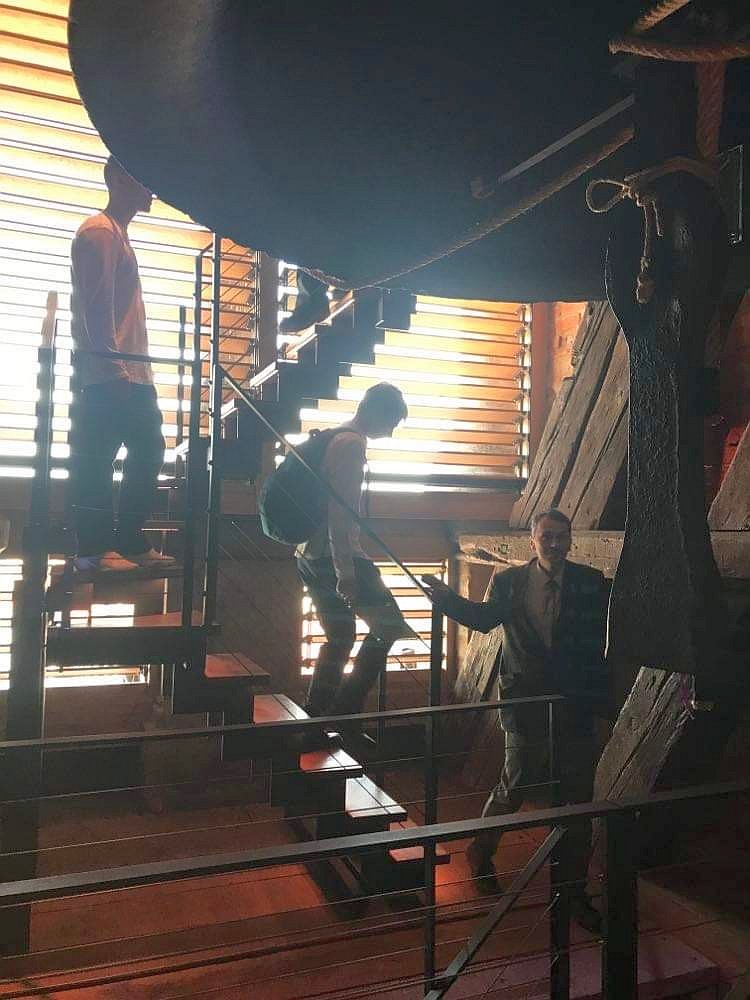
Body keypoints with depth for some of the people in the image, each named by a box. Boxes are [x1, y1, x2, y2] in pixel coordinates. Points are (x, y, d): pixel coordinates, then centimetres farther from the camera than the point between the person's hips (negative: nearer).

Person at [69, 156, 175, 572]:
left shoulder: (119, 233, 24)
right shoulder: (100, 231, -5)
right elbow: (96, 304, -16)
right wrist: (112, 365, -21)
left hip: (131, 372, 10)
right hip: (107, 374, -10)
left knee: (148, 450, 9)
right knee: (96, 459, -6)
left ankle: (131, 543, 14)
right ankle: (94, 550, -1)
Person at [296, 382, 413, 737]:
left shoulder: (332, 437, 19)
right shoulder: (352, 444, -12)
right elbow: (340, 509, -21)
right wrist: (345, 570, -24)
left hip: (310, 555, 10)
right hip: (334, 555, -10)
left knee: (340, 637, 17)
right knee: (388, 624, -1)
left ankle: (314, 717, 20)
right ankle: (345, 709, -2)